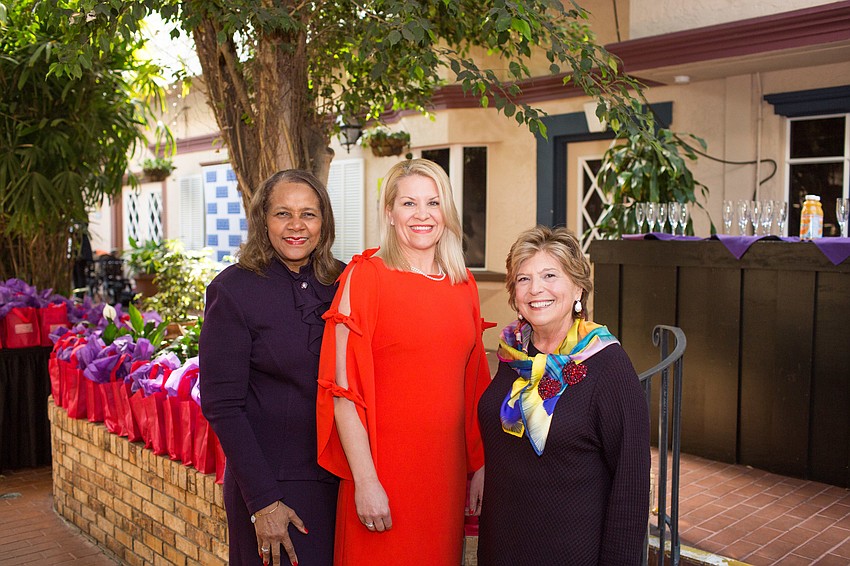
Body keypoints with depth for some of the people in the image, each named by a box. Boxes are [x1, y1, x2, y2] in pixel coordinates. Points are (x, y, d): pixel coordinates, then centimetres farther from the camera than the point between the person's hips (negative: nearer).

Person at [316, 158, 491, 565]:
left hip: (448, 468, 5)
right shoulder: (364, 277, -9)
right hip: (384, 469, -4)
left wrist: (479, 466, 10)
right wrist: (365, 481, -15)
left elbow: (472, 386, 12)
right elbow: (342, 390, -12)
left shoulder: (463, 285, 6)